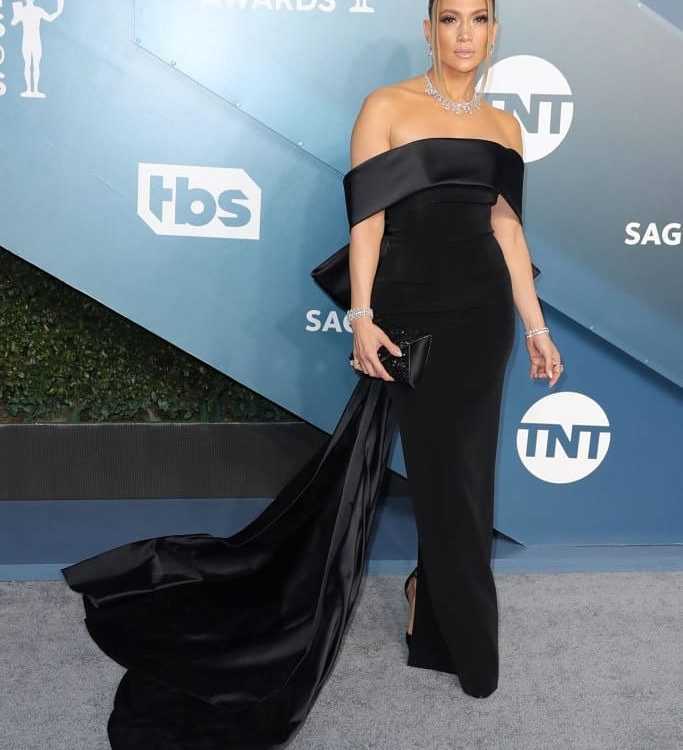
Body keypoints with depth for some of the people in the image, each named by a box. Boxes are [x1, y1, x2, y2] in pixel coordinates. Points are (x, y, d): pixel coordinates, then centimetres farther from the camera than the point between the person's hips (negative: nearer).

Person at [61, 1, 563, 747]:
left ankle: (431, 588, 33)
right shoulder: (386, 106, -4)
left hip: (483, 309, 6)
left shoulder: (503, 124, 12)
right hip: (415, 309, -5)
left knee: (466, 463, 8)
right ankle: (473, 651, 17)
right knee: (447, 468, 0)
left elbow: (508, 229, 11)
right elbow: (367, 217, -9)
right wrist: (361, 315, -17)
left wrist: (535, 328, 9)